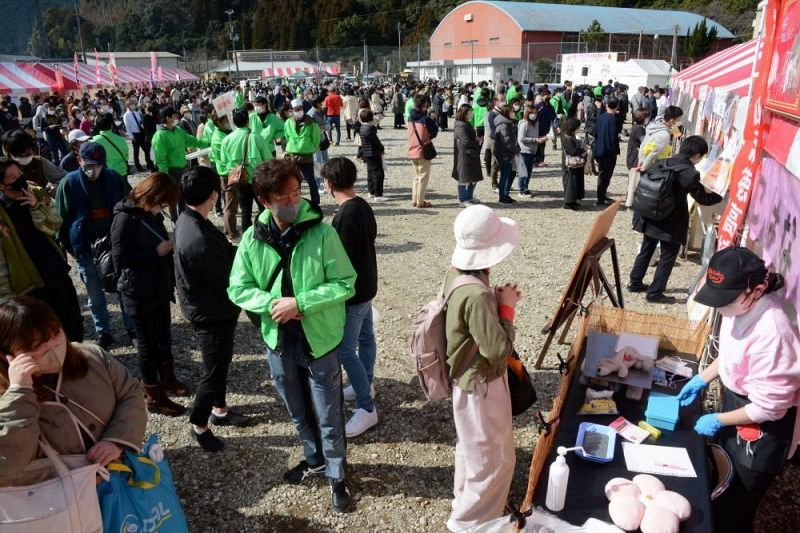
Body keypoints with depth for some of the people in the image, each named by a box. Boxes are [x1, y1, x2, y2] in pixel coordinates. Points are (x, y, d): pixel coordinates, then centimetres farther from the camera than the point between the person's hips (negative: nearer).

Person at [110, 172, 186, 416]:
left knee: (163, 335, 20)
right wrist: (156, 252, -21)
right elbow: (119, 258, -21)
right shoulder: (125, 218, -18)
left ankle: (168, 377, 40)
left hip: (159, 286, 7)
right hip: (139, 292, -7)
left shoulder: (152, 214, 4)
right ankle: (155, 398, 16)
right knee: (148, 343, 4)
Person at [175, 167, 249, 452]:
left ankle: (220, 410, 45)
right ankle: (199, 425, 28)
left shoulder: (189, 218, -3)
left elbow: (223, 252, 5)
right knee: (214, 371, 8)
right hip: (211, 314, -10)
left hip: (213, 309, 10)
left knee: (221, 362, 25)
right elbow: (227, 280, -26)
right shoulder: (199, 241, -35)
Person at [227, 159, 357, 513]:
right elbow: (238, 288, 0)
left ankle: (336, 474, 32)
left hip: (319, 340, -3)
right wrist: (271, 304, -18)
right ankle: (314, 459, 48)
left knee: (328, 415, 10)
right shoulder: (252, 238, -6)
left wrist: (299, 303, -22)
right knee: (298, 411, 23)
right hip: (278, 341, 4)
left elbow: (345, 284, -15)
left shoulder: (321, 232, -16)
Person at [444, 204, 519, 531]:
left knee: (472, 448, 29)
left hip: (468, 380, 9)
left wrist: (498, 300, 1)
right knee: (494, 459, 11)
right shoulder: (477, 295, -35)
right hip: (481, 385, -9)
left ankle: (465, 502, 51)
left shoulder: (456, 273, -6)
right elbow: (499, 350, -26)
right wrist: (506, 307, -18)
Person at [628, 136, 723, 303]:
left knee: (646, 250, 19)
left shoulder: (664, 162, -1)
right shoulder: (691, 174, -18)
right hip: (671, 222, -6)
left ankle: (635, 283, 29)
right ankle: (655, 293, 9)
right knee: (668, 257, 6)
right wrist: (722, 194, 9)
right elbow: (703, 199, -6)